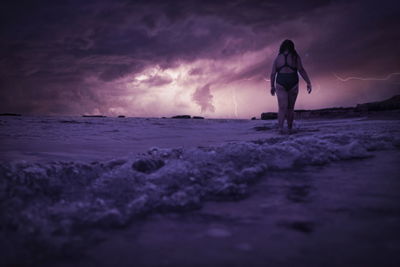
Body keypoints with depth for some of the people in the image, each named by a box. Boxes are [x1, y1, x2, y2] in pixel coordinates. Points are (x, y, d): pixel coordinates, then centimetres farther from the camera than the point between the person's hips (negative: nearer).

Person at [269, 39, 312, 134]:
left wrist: (272, 86, 15)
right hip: (293, 84, 0)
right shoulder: (295, 57, 1)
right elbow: (301, 70, -9)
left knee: (282, 108, -6)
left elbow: (273, 74, 5)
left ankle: (280, 127, -27)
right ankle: (290, 128, 22)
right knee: (290, 107, 14)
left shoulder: (277, 58, 6)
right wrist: (308, 83, -9)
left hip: (280, 84, 0)